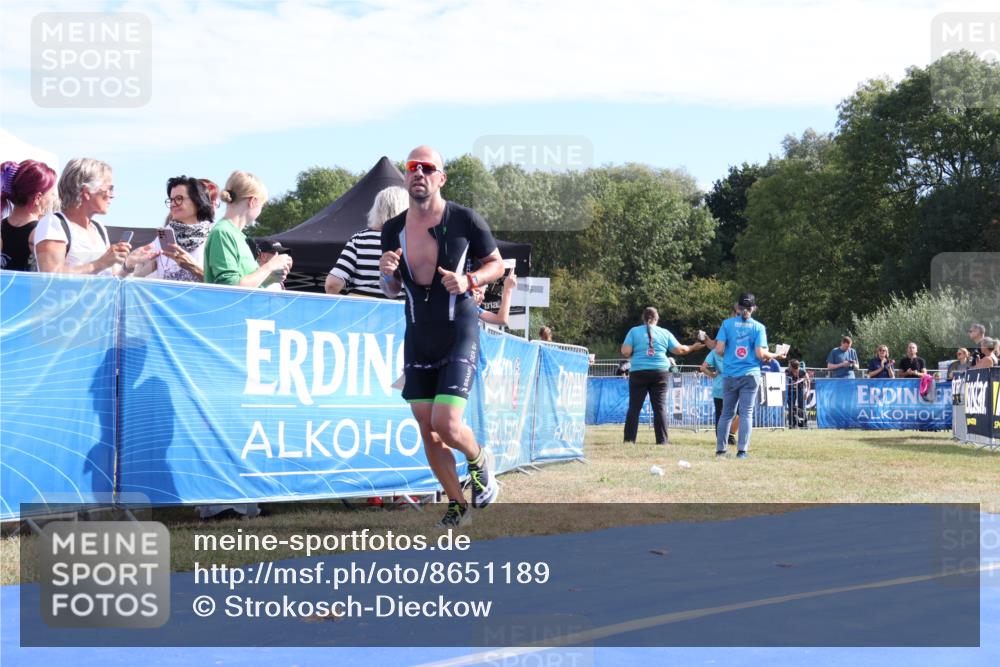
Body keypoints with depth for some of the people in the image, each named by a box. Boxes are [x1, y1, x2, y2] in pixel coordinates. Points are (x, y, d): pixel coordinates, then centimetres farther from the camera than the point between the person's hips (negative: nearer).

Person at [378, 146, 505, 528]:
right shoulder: (393, 230, 4)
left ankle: (479, 459, 18)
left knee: (446, 425, -16)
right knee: (427, 431, 6)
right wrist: (386, 274, -9)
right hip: (417, 338, 5)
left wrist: (470, 280, -16)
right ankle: (457, 503, 24)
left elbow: (497, 264, 4)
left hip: (459, 334, -5)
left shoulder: (465, 220, -8)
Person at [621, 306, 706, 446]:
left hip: (638, 373, -1)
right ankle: (661, 441, -1)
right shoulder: (664, 333, 8)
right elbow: (679, 349, 11)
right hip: (659, 372, 1)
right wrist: (692, 348, 28)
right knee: (660, 407, 3)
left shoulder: (634, 331, 3)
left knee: (634, 408, 1)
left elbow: (625, 352, -5)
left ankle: (629, 440, -2)